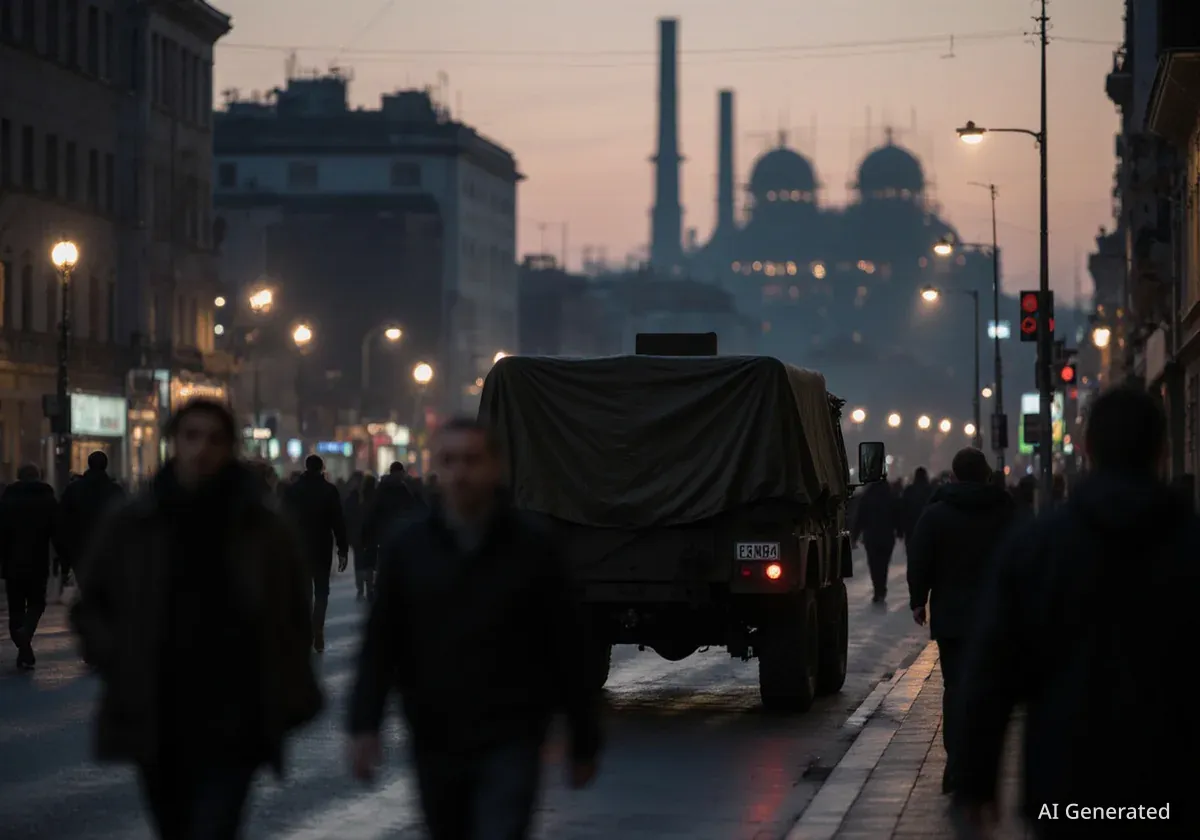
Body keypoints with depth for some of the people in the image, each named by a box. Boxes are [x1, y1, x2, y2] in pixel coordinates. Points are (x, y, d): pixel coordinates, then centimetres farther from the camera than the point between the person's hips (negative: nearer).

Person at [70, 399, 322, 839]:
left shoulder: (263, 529, -1)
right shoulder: (130, 525, 1)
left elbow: (292, 617, 7)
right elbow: (89, 604, 12)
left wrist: (286, 700, 1)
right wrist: (120, 666, -2)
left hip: (233, 726, -3)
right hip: (156, 724, 3)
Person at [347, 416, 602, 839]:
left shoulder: (531, 547, -4)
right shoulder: (406, 548, 1)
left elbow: (567, 648, 0)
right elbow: (380, 644, 1)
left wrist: (584, 742, 3)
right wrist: (364, 725, -10)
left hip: (509, 744, -3)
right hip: (434, 742, 3)